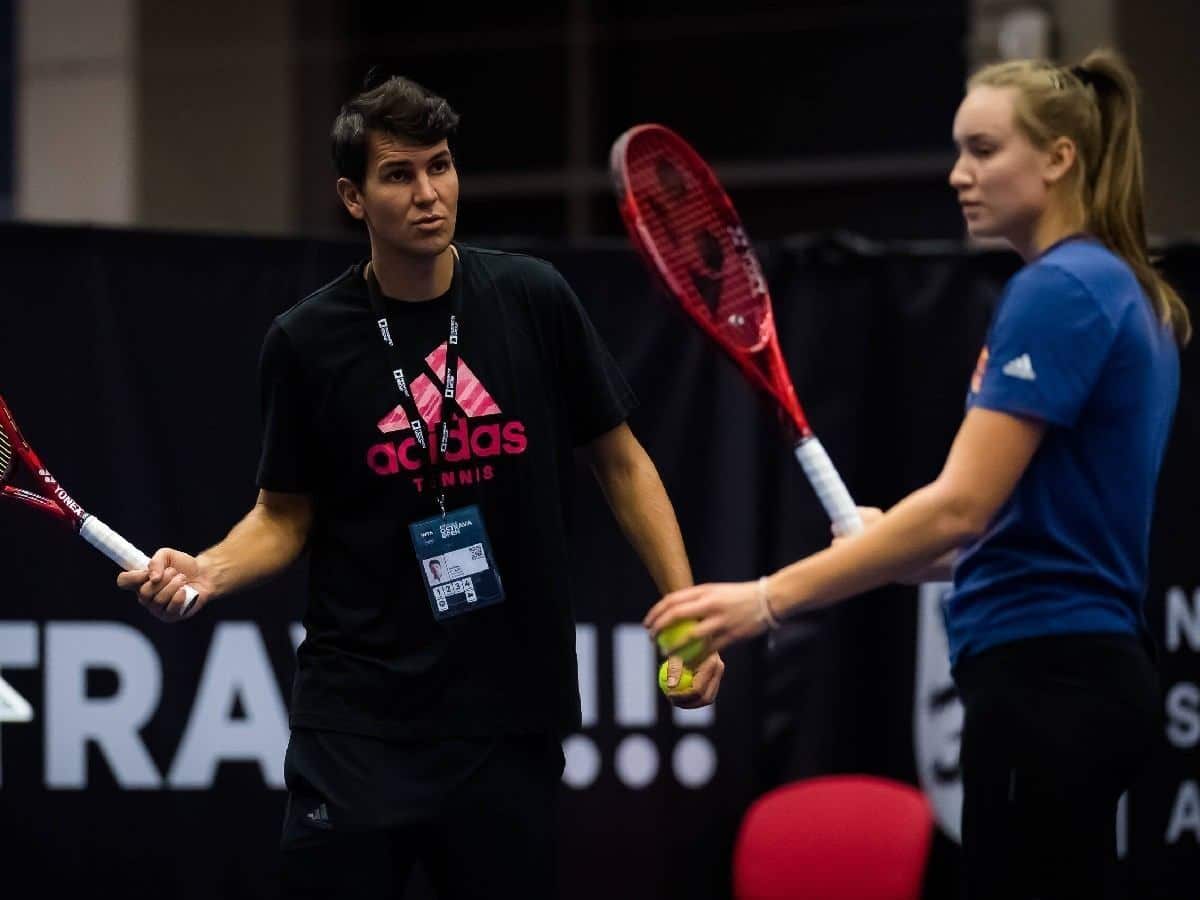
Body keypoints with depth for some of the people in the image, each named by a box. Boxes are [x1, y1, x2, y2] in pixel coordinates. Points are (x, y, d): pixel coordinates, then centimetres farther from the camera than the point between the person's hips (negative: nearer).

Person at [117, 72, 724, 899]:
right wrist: (208, 572, -13)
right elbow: (286, 518, 7)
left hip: (510, 721, 1)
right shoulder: (308, 342, -2)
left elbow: (619, 460, 8)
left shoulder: (533, 300, -1)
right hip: (359, 723, -1)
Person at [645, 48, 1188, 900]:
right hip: (1083, 673, 10)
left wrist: (770, 597, -20)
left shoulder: (1058, 290, -14)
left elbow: (960, 504, -20)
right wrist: (901, 549, 10)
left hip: (1046, 682, -10)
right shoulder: (1122, 292, 16)